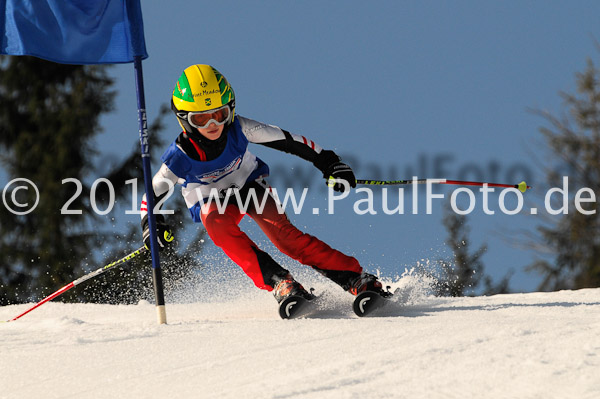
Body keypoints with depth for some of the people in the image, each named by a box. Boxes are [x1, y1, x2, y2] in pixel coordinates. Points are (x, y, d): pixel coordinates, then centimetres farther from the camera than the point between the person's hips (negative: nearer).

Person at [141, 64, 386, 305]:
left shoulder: (238, 129, -25)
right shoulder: (181, 156, -26)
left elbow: (286, 140, -16)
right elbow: (152, 194, -13)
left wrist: (329, 162, -15)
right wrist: (152, 224, -31)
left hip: (250, 186, 0)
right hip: (211, 202, 0)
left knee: (280, 230, -27)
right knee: (218, 224, -36)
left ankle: (355, 279, -28)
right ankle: (278, 281, -40)